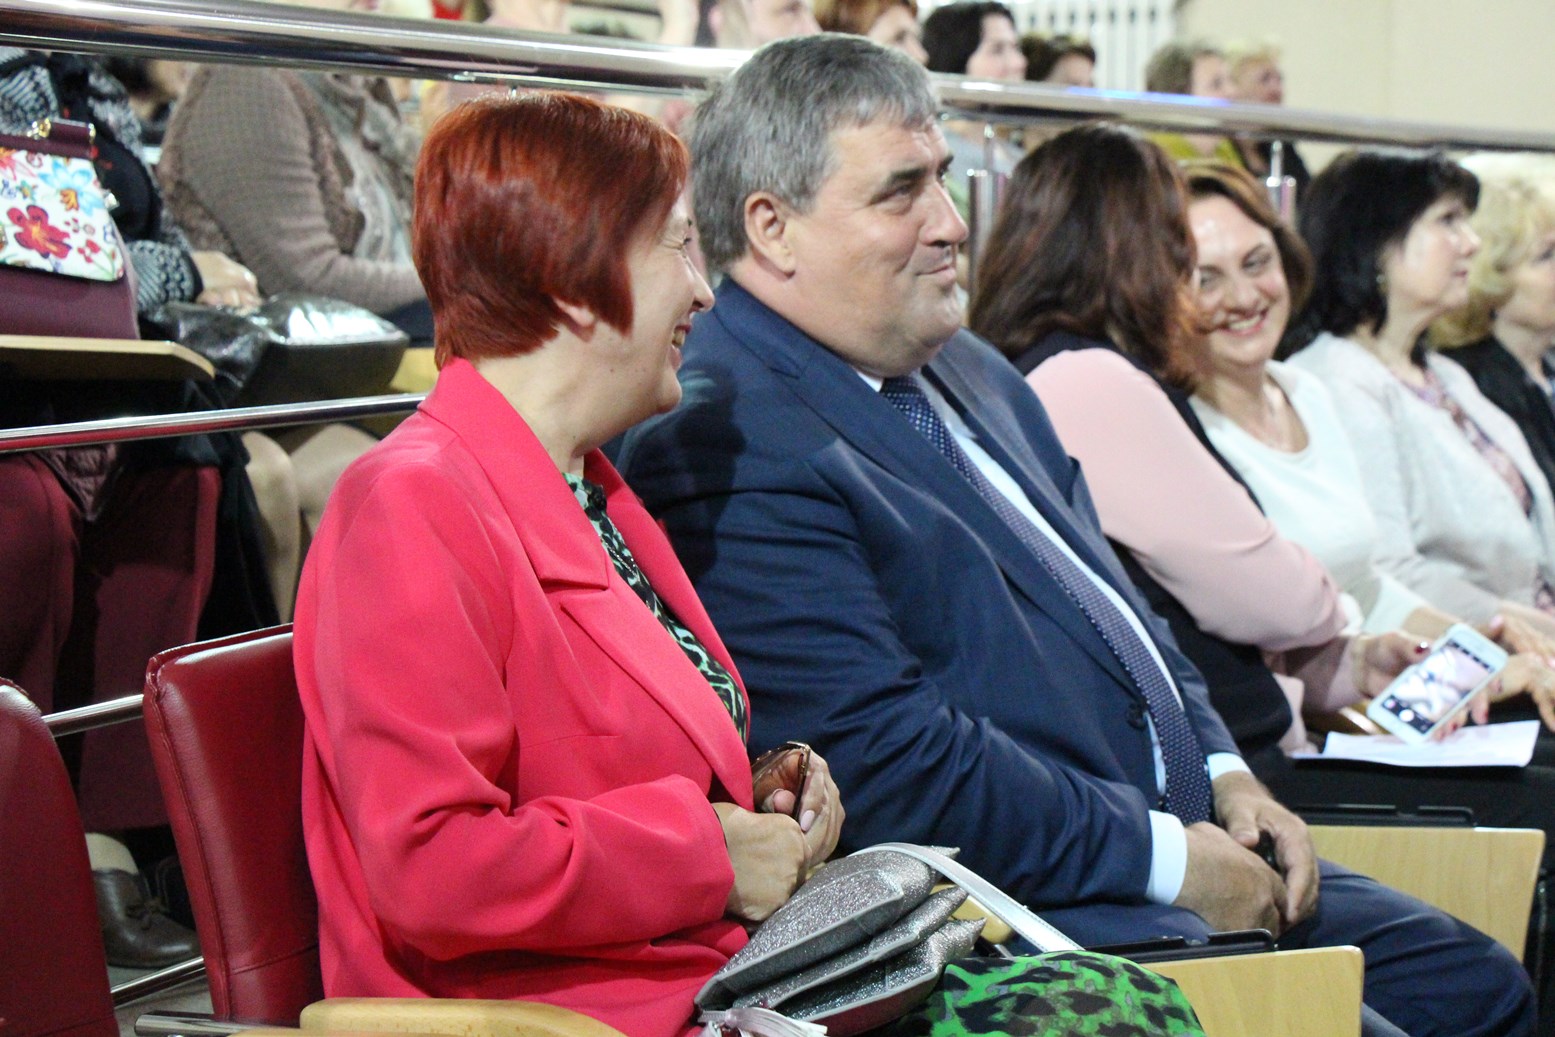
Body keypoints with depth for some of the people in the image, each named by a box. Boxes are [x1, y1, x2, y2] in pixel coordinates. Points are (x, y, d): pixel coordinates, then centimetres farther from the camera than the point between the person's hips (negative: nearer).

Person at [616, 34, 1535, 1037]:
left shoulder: (967, 368, 16)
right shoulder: (723, 453, -17)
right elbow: (893, 765, -22)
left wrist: (1225, 772, 8)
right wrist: (1168, 857, -16)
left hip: (1186, 835, 10)